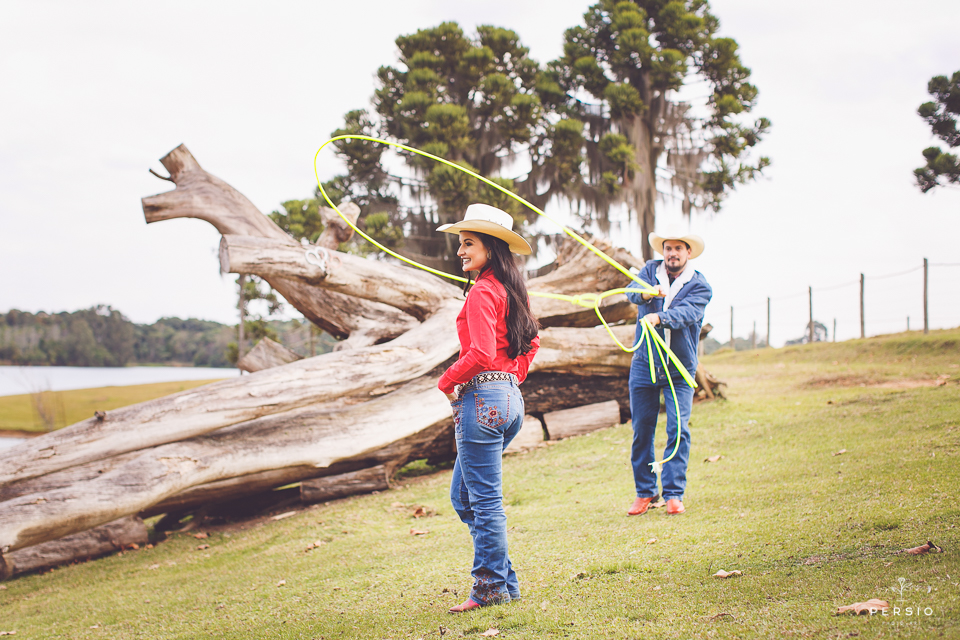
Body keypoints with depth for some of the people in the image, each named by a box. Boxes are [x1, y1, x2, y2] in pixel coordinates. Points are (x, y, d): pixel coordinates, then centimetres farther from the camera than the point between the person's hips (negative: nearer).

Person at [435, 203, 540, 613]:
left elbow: (481, 353, -22)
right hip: (511, 398, 10)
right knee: (463, 496, 17)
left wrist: (447, 381, -8)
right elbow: (531, 342, 23)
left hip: (482, 399, -10)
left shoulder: (481, 292, -13)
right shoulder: (510, 289, 14)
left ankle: (493, 587, 5)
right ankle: (501, 578, 19)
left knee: (484, 499, -2)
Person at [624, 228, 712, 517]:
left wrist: (659, 317, -42)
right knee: (642, 431, 5)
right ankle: (645, 492, 17)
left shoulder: (699, 286, -4)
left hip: (679, 371, -2)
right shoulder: (651, 270, 5)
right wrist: (645, 293, -39)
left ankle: (674, 494, -2)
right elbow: (632, 291, -15)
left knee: (678, 431, -9)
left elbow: (685, 313, -23)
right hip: (644, 366, 2)